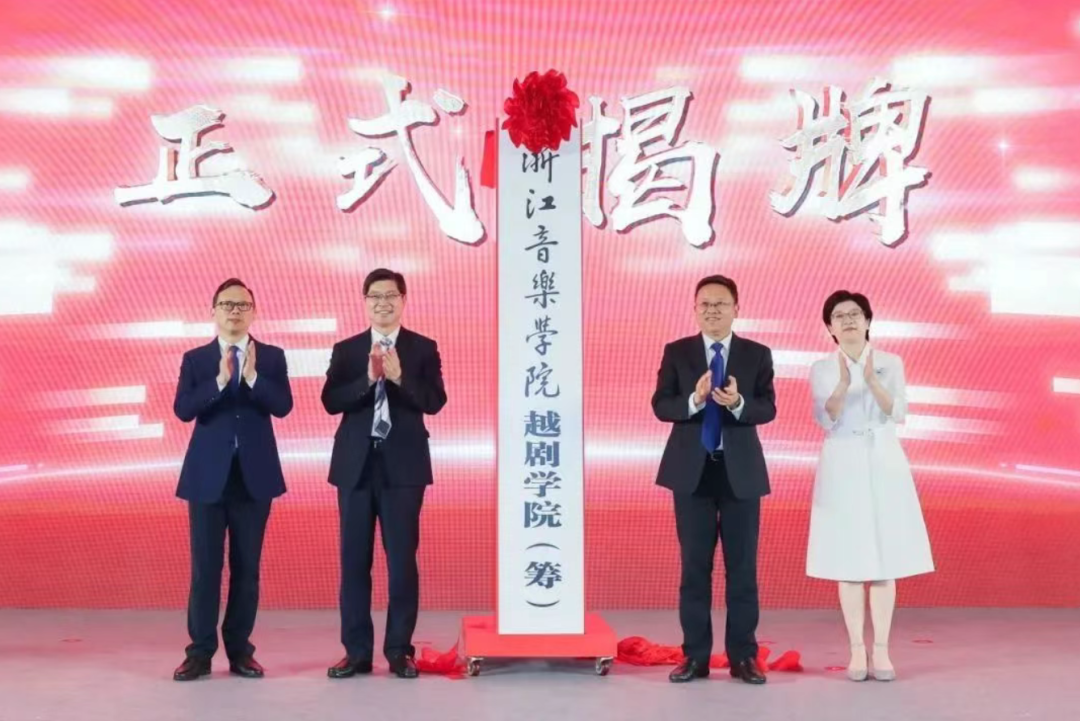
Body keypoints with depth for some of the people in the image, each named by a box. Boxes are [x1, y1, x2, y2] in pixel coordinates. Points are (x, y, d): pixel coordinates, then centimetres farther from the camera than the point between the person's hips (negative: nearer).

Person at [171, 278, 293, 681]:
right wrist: (220, 380, -21)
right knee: (205, 565, 1)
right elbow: (182, 410, -9)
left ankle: (240, 649, 15)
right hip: (208, 473, 0)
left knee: (247, 566, 6)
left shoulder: (272, 357, 5)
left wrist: (252, 377, -22)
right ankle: (200, 651, 10)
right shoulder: (195, 359, 5)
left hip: (254, 473, 1)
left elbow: (283, 407, -8)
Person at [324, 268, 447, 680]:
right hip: (356, 464, 2)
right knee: (354, 559, 5)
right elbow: (331, 402, -4)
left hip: (403, 464, -2)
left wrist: (399, 377, -20)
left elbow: (435, 402, -7)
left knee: (402, 559, 1)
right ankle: (357, 651, 14)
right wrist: (368, 379, -18)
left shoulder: (423, 348, 4)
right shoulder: (346, 350, 8)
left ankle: (399, 650, 11)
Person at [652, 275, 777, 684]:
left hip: (740, 470, 0)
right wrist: (694, 399, -23)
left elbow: (768, 408, -5)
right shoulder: (676, 352, 4)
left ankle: (743, 655, 14)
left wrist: (738, 404, -25)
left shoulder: (757, 354, 4)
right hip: (692, 469, 0)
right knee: (694, 565, 6)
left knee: (743, 566, 5)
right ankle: (695, 655, 14)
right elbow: (660, 406, -4)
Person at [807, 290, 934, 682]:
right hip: (842, 467, 0)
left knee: (884, 559, 1)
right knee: (848, 560, 0)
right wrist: (843, 385, -27)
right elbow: (825, 419, -10)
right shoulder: (821, 369, 3)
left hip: (884, 465, 1)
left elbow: (898, 413, -7)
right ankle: (857, 651, 7)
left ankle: (882, 651, 7)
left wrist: (872, 382, -24)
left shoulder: (890, 363, 4)